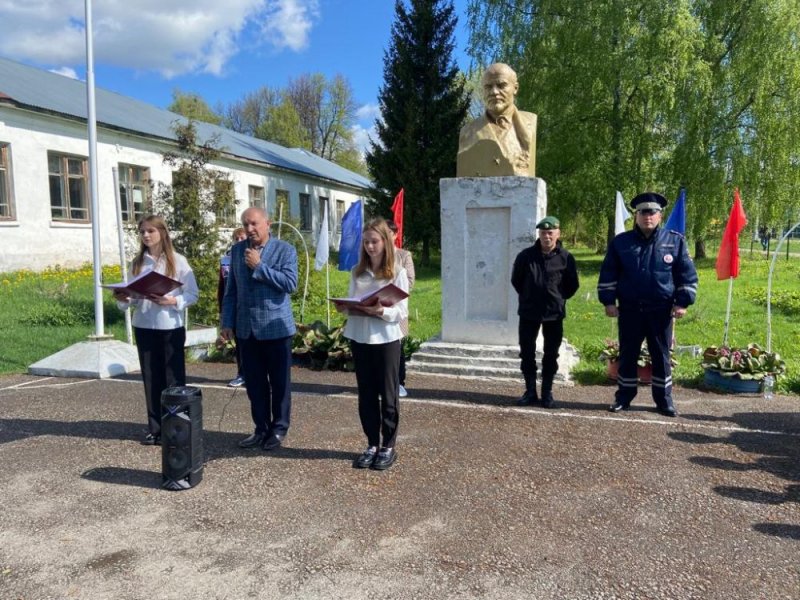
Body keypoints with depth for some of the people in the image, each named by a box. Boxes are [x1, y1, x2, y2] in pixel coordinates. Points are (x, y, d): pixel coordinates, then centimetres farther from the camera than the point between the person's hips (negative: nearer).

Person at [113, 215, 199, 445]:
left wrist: (172, 301, -20)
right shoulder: (137, 262, 10)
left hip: (171, 327, -4)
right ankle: (155, 428, 17)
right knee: (151, 378, 8)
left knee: (173, 378, 1)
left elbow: (193, 294, -5)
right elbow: (134, 295, 12)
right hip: (143, 327, 4)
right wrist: (123, 299, -9)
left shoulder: (177, 261, -2)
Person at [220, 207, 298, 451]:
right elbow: (230, 290, 9)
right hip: (246, 328, 4)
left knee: (279, 382, 6)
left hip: (276, 327, -4)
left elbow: (290, 283, -18)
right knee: (254, 382, 11)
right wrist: (227, 323, 5)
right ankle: (261, 428, 24)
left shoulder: (285, 250, -6)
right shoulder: (237, 250, 7)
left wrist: (259, 266, -17)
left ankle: (278, 429, 20)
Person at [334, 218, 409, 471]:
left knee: (388, 394, 7)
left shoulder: (398, 273, -5)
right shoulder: (357, 271, 8)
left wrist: (381, 311, -25)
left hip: (386, 339, -4)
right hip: (359, 338, 4)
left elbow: (402, 312, -8)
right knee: (366, 394, 11)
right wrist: (344, 308, -10)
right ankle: (372, 445, 23)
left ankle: (388, 446, 19)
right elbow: (352, 304, 11)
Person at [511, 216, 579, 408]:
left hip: (554, 314, -1)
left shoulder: (565, 258, -5)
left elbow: (572, 285, 6)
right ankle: (530, 392, 17)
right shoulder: (526, 255, -4)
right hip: (528, 312, 1)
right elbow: (516, 280, 9)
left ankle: (547, 393, 18)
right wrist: (527, 296, 10)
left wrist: (558, 299, 6)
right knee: (527, 353, 5)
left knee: (551, 355, 7)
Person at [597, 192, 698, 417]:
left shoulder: (675, 241, 1)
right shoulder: (621, 242, 1)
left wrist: (683, 302, -2)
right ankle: (624, 397, 19)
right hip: (630, 309, 0)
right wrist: (608, 301, -1)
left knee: (661, 355, 7)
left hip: (661, 310, 0)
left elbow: (687, 274, 4)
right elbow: (608, 274, 5)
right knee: (628, 354, 8)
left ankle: (664, 399, 19)